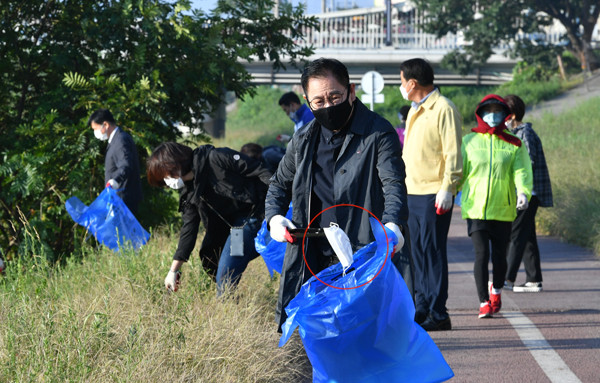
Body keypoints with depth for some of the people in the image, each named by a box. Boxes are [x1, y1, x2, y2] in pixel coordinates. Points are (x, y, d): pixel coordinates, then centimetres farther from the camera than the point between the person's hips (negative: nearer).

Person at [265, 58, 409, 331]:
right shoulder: (303, 140, 14)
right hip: (310, 264, 6)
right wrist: (274, 217, 5)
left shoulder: (379, 134, -4)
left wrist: (392, 224, -37)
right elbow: (280, 185, 27)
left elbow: (394, 184, -16)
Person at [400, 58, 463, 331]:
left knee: (433, 250, -9)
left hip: (434, 194, -9)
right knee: (418, 250, 9)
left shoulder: (443, 109, -9)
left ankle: (438, 314, -7)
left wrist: (447, 189, -20)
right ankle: (422, 309, 15)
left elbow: (453, 154, -14)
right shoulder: (415, 111, 19)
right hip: (412, 192, 9)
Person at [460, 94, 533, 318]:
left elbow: (522, 171, -5)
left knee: (499, 256, 5)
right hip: (475, 208, -1)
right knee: (481, 254, -11)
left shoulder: (514, 145, 6)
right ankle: (484, 303, -3)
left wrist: (523, 192, -23)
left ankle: (496, 290, 36)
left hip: (502, 210, 1)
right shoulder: (469, 141, 7)